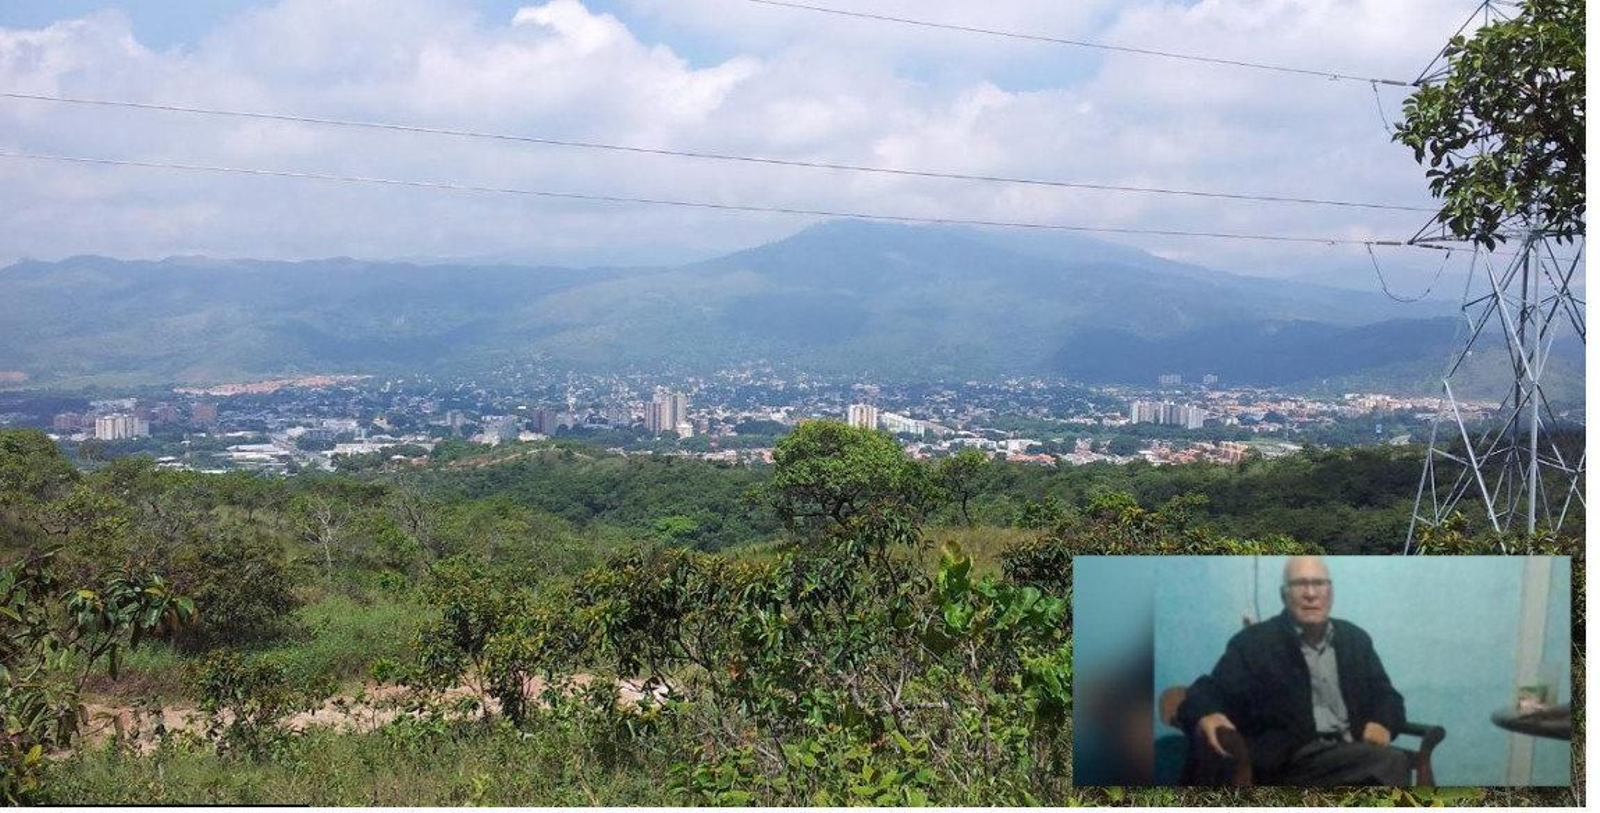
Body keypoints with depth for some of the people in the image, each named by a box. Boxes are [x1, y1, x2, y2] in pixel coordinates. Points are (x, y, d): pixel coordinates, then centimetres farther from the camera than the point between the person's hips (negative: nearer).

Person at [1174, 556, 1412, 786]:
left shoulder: (1355, 640, 19)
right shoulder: (1253, 643, 5)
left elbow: (1387, 696, 23)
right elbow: (1210, 691, -2)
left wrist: (1381, 723, -2)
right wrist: (1206, 715, -27)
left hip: (1353, 755, 5)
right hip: (1288, 763, -5)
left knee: (1394, 763, -30)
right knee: (1392, 762, -30)